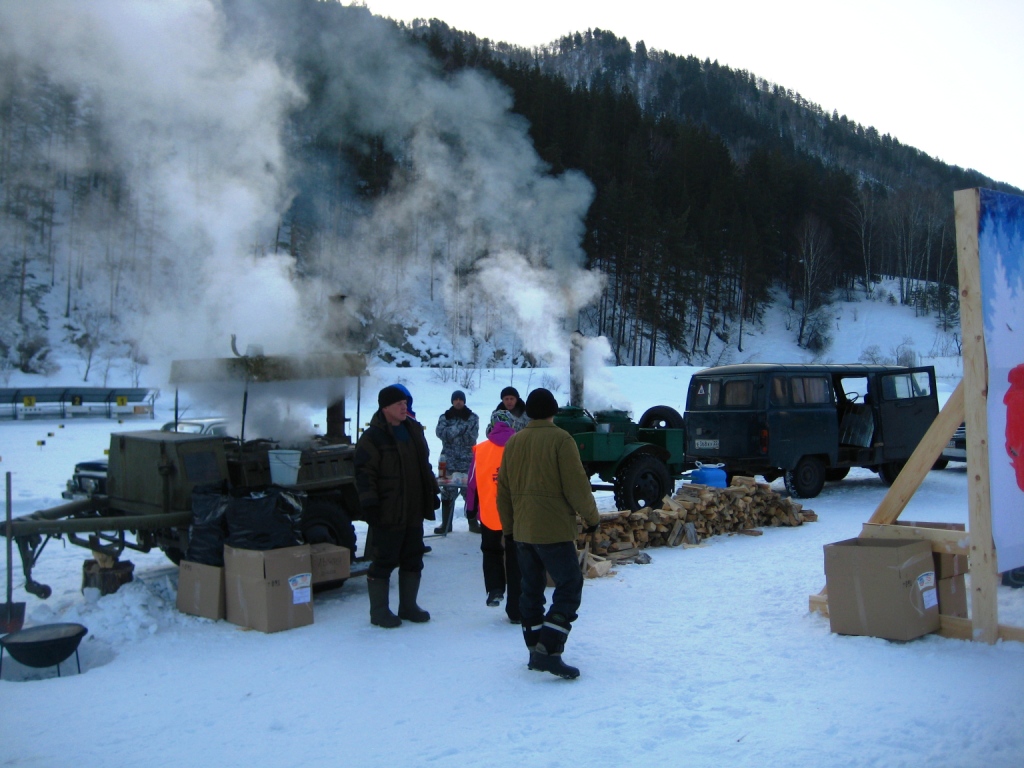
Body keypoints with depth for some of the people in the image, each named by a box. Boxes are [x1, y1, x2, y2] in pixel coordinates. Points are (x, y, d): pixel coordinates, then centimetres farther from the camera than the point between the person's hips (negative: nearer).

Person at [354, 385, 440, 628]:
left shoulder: (414, 430, 12)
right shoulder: (372, 437, -11)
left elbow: (424, 465, 21)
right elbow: (364, 474, -14)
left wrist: (433, 492, 18)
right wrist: (369, 505, -18)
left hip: (414, 512, 7)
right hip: (387, 514, -7)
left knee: (413, 560, 14)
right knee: (383, 562, 1)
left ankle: (408, 606, 27)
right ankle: (379, 611, 13)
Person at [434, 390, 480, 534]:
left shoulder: (472, 418, 7)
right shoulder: (445, 417, 9)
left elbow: (472, 437, -6)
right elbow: (440, 432, -9)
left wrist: (453, 431, -13)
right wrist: (461, 427, -16)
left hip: (468, 461, -1)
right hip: (449, 461, 1)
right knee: (448, 491, 3)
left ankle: (473, 522, 10)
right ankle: (446, 523, 13)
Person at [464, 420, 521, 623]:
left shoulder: (480, 450, 1)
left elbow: (472, 482, 4)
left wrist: (471, 508, 15)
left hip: (489, 512, 0)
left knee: (491, 551, 23)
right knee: (515, 560, 7)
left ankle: (495, 589, 4)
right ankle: (516, 611, 9)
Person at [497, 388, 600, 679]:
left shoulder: (513, 442, 10)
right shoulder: (560, 439, -10)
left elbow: (503, 489, 13)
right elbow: (577, 485, -13)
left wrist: (508, 526, 22)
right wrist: (591, 517, 1)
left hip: (522, 531, 7)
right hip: (554, 529, -6)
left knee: (531, 589, 14)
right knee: (569, 586, -1)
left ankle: (535, 651, 18)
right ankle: (549, 650, -10)